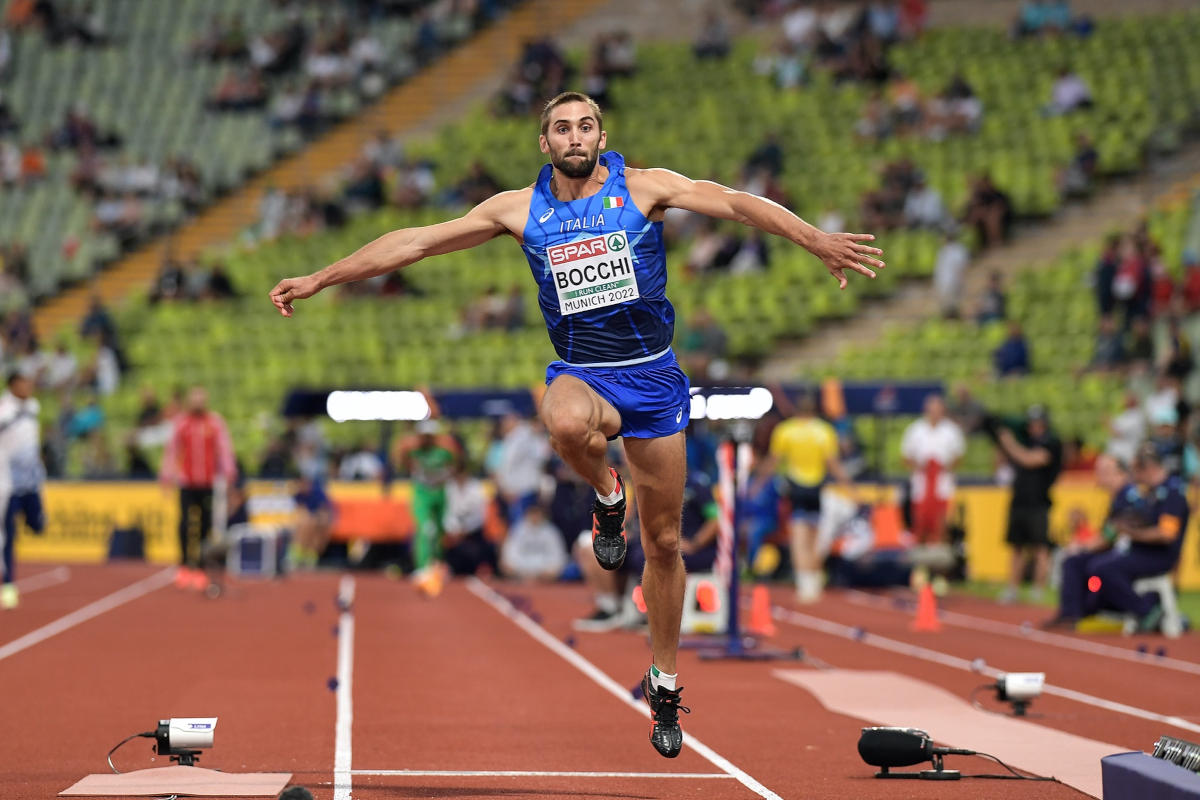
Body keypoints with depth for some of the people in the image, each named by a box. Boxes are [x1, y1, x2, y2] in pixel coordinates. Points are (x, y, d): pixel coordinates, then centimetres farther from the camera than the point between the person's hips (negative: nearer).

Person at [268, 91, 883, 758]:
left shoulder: (643, 188, -5)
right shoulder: (521, 208, -1)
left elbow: (736, 204, -15)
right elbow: (415, 242, 2)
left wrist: (818, 241, -30)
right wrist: (318, 281, 1)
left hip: (653, 376, 0)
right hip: (579, 373, 0)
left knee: (663, 542, 6)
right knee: (568, 424, -41)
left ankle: (664, 679, 24)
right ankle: (607, 496, -7)